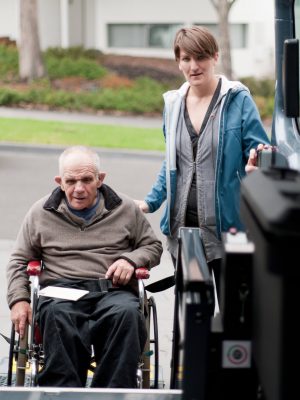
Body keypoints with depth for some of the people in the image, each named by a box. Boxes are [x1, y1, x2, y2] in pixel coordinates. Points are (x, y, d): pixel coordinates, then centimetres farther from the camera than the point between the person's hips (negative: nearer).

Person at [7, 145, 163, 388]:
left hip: (113, 289, 0)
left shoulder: (125, 209, 16)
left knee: (127, 313, -37)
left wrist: (131, 260, 0)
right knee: (56, 315, -39)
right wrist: (19, 299, 4)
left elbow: (153, 246, 23)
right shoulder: (41, 213, 17)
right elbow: (20, 260, 21)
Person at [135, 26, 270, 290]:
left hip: (225, 223, -4)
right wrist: (151, 202, 12)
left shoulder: (238, 100, -5)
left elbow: (256, 150, -3)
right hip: (182, 224, 4)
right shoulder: (173, 103, 9)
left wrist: (254, 166, -26)